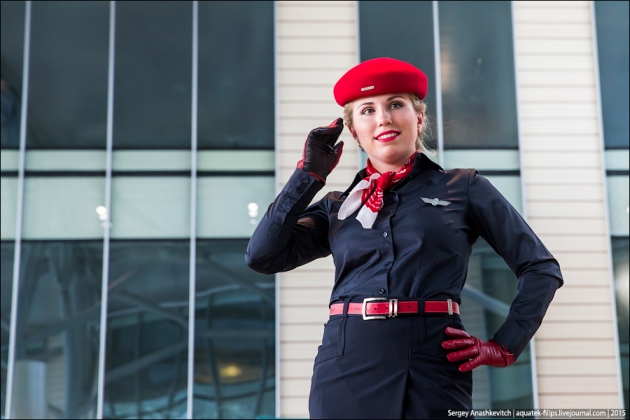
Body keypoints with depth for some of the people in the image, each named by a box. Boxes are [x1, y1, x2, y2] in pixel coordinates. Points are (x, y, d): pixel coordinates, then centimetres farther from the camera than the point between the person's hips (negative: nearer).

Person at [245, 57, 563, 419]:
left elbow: (542, 268, 7)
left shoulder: (464, 188, 7)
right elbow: (262, 255, 2)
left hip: (435, 366, -2)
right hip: (348, 369, 3)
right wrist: (310, 174, 5)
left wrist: (505, 346, -1)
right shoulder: (338, 206, 14)